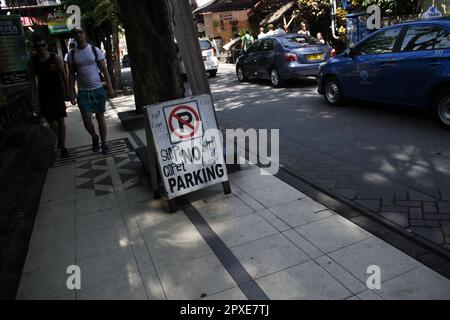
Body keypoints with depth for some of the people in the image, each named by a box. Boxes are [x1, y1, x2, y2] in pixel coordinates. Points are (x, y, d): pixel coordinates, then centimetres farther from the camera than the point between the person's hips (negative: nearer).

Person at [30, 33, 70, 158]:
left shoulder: (55, 58, -7)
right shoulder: (33, 61, -1)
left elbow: (64, 76, -3)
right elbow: (33, 79, 0)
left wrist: (67, 91, -5)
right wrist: (34, 97, -6)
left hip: (57, 93, -2)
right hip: (43, 95, 3)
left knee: (60, 119, -1)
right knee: (51, 120, 11)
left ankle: (63, 146, 4)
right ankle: (59, 140, 36)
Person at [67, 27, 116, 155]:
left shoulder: (95, 50, 0)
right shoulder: (72, 55, 4)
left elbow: (104, 70, -1)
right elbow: (71, 75, 6)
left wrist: (110, 88, -8)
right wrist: (72, 93, -1)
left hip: (98, 89, -1)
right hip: (83, 92, 1)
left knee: (100, 117, 5)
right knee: (87, 119, -9)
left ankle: (104, 144, 17)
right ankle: (94, 138, 19)